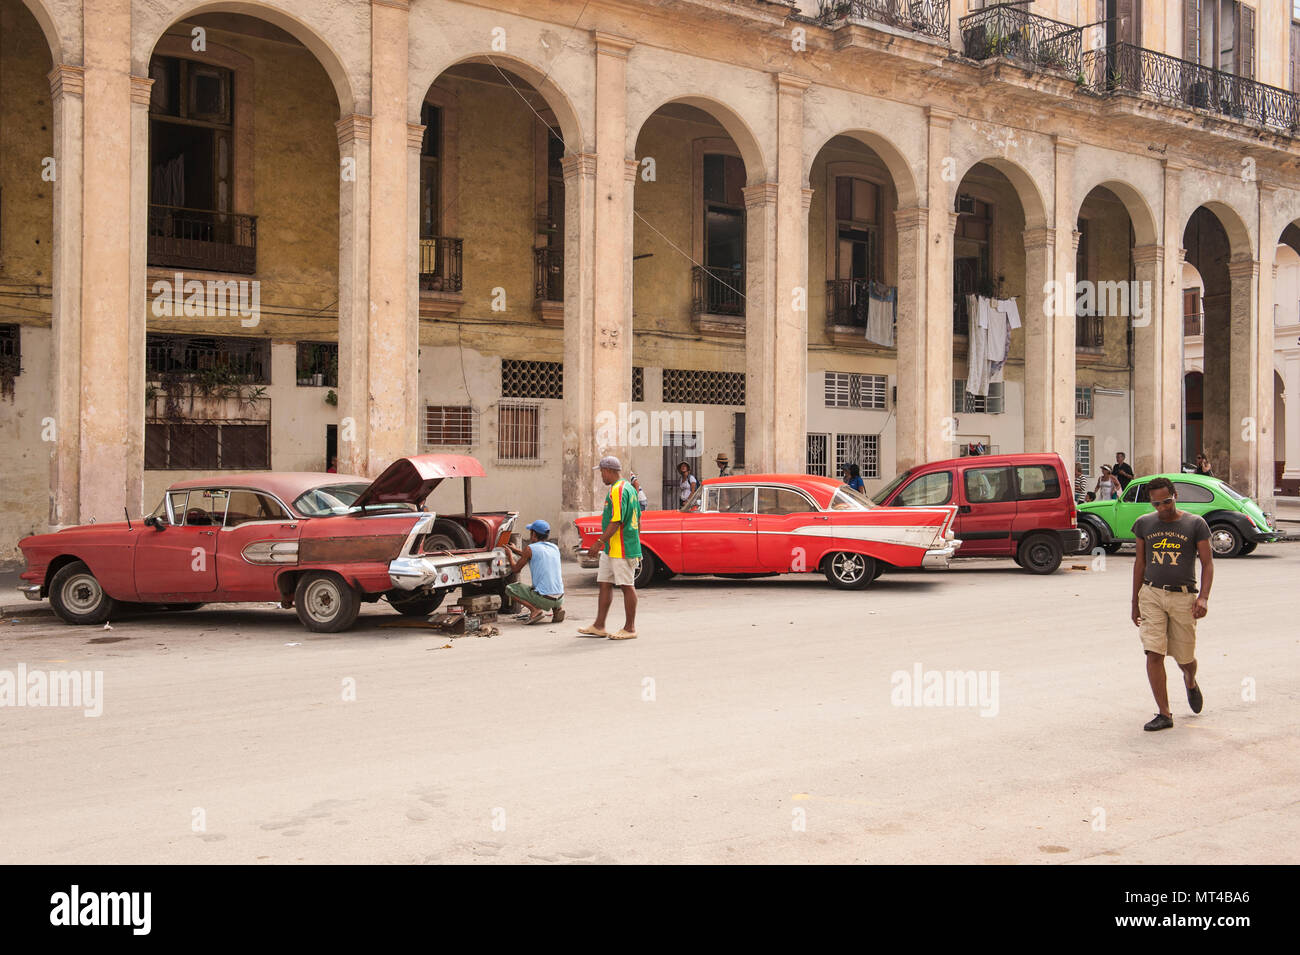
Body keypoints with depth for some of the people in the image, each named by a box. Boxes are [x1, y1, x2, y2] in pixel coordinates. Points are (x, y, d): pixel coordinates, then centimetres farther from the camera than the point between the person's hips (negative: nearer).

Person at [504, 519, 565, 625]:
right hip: (560, 599, 6)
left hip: (543, 599, -5)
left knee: (509, 588, 11)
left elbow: (515, 569, 5)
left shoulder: (530, 549, -6)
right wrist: (516, 550, 38)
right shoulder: (555, 548, 11)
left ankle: (535, 609, -8)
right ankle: (558, 608, 11)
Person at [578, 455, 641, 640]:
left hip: (622, 549, -11)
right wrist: (636, 543, 25)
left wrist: (599, 543, -19)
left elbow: (616, 522, -22)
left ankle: (630, 628, 4)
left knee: (627, 586, -3)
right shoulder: (628, 488, 16)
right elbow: (638, 518, 20)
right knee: (604, 583, 12)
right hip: (611, 549, 11)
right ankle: (599, 626, 16)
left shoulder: (617, 490, -16)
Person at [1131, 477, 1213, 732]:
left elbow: (1207, 563, 0)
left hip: (1183, 597, -1)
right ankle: (1164, 714, -3)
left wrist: (1204, 597, -14)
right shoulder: (1144, 524, 6)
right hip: (1152, 595, 1)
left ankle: (1190, 682, 45)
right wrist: (1135, 602, 14)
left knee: (1184, 657, 8)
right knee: (1154, 654, -10)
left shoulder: (1195, 524, -1)